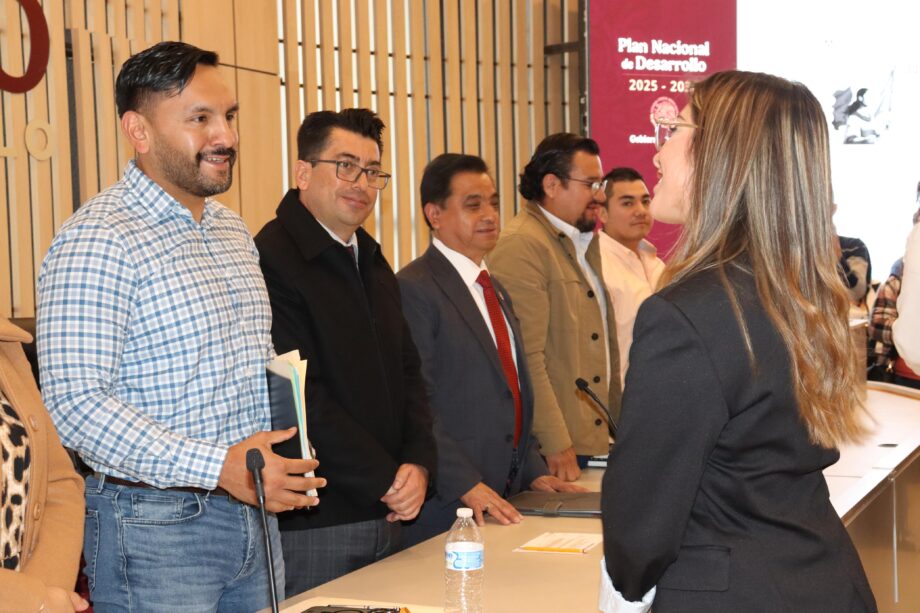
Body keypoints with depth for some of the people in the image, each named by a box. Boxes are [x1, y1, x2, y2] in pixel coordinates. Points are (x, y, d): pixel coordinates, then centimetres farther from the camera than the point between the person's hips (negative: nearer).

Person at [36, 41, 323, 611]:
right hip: (155, 523, -8)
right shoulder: (96, 240, -15)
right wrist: (220, 466, -25)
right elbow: (75, 403, -22)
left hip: (252, 512, 8)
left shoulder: (234, 230, 13)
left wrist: (284, 464, 4)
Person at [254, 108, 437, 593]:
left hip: (387, 516, 8)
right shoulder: (272, 259, -14)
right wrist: (387, 480, -13)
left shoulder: (372, 262, 15)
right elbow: (301, 397, -19)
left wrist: (418, 463, -2)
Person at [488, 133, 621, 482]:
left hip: (592, 438, 9)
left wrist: (618, 423, 20)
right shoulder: (521, 247, -14)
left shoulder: (584, 242, 17)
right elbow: (527, 358, -20)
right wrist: (556, 445, -21)